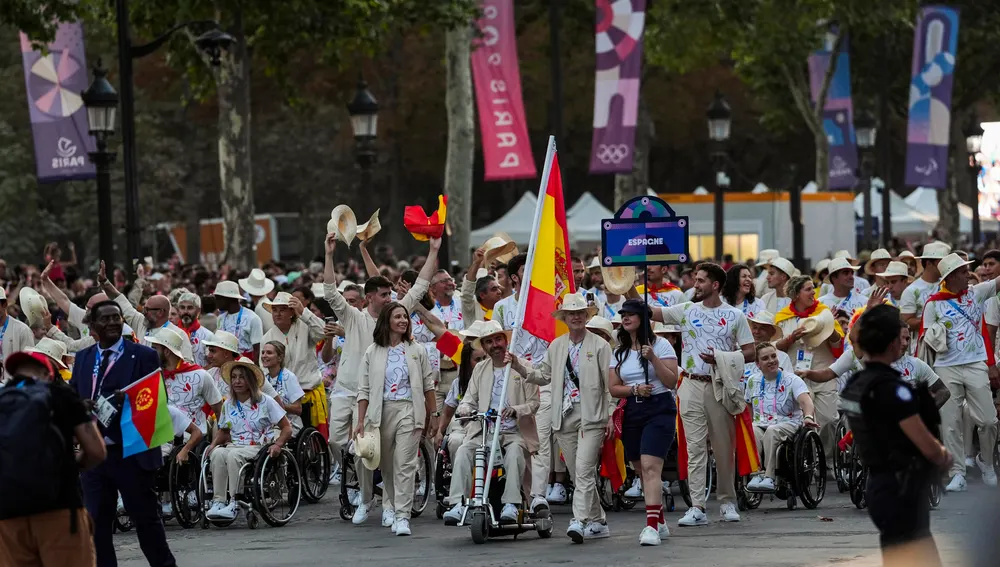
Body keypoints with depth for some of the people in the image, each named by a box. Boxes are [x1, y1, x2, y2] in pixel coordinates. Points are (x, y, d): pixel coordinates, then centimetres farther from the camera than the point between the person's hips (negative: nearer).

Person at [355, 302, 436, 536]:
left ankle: (402, 516, -15)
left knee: (405, 464, -11)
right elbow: (364, 389, 6)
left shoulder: (417, 350, 7)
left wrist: (433, 415, 9)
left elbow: (428, 385, 11)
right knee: (387, 464, 8)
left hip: (408, 410, -1)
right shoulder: (373, 353, 6)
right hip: (381, 410, 1)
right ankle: (391, 507, 23)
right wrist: (361, 421, -1)